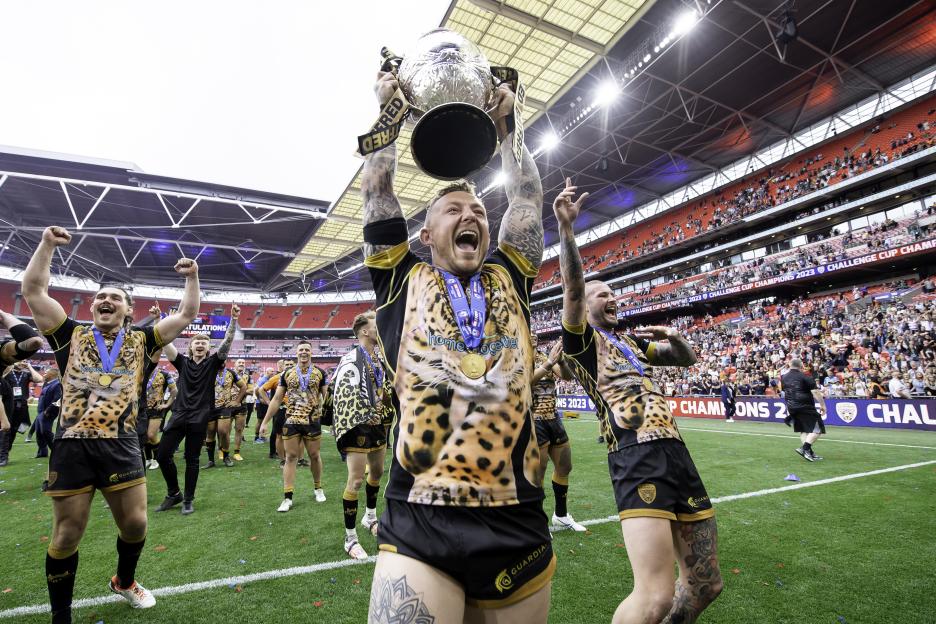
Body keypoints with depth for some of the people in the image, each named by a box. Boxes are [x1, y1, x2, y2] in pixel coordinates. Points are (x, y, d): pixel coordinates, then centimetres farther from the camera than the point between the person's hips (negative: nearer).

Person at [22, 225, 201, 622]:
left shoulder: (140, 341, 10)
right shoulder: (71, 336, 8)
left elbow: (186, 315, 8)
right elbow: (33, 292, 2)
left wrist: (192, 277, 3)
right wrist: (48, 245, 0)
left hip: (121, 446, 1)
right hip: (72, 446, -1)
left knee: (135, 525, 8)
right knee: (66, 536, 8)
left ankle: (124, 581, 38)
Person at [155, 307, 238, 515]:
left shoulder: (212, 363, 1)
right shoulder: (183, 362, 7)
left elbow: (227, 342, -11)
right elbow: (164, 342, -1)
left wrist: (234, 319, -23)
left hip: (200, 418, -3)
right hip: (179, 414, 3)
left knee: (192, 459, 5)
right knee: (162, 455, 2)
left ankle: (188, 499, 19)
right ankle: (174, 493, 23)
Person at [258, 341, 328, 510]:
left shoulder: (320, 373, 0)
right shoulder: (286, 374, 3)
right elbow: (276, 399, 5)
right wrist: (265, 422, 3)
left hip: (313, 421, -1)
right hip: (291, 421, 1)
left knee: (314, 456, 10)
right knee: (291, 457, 3)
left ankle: (318, 488, 30)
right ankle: (287, 498, 10)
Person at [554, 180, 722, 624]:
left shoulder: (631, 341, 24)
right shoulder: (581, 340, 4)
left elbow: (688, 359, 31)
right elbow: (572, 289, -13)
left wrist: (674, 338, 8)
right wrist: (565, 228, -24)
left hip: (676, 451, 8)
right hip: (636, 456, -7)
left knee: (705, 584, 14)